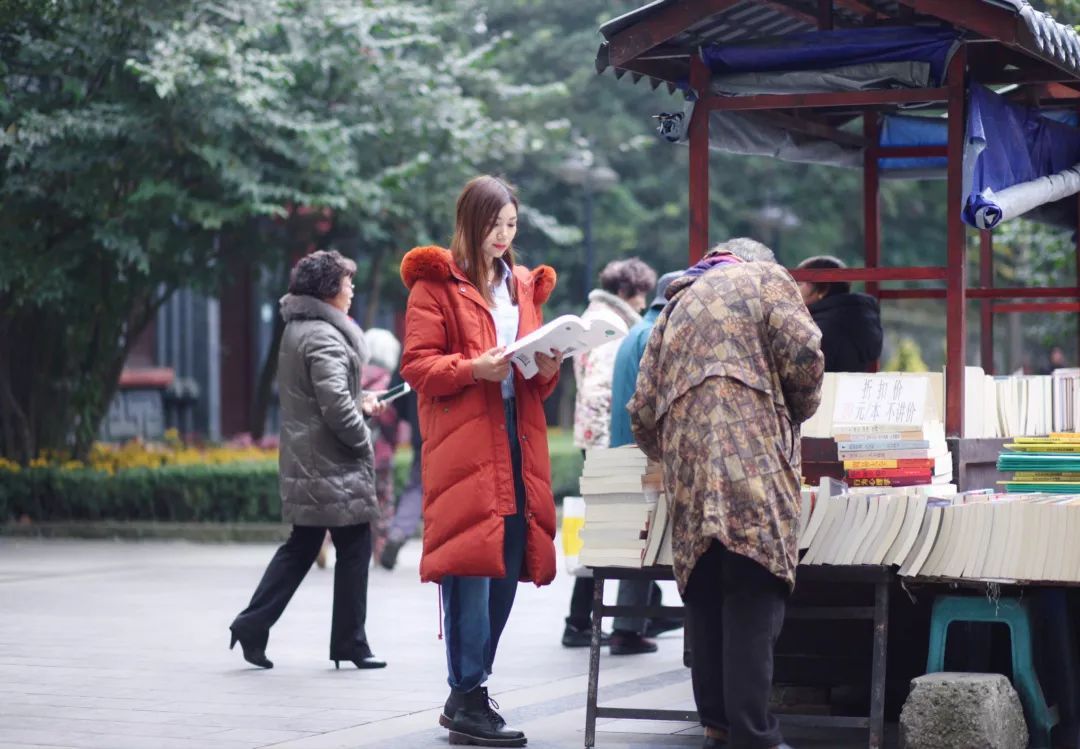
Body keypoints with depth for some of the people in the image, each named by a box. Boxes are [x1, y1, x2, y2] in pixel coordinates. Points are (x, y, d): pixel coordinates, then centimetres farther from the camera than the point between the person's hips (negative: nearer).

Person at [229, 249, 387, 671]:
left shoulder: (296, 329, 13)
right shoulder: (324, 336, -17)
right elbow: (335, 403, -25)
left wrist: (359, 400, 12)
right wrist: (361, 442, -11)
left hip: (303, 460, 9)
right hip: (334, 465, -9)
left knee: (301, 546, 15)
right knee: (354, 549, 1)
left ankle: (252, 625, 9)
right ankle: (349, 644, 7)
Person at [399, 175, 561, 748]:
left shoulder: (523, 286, 21)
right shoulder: (436, 282, 1)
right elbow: (417, 366, -5)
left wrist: (546, 370, 1)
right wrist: (474, 368, -19)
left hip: (517, 442, 7)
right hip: (462, 442, -6)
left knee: (507, 570, 4)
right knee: (469, 567, -11)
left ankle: (466, 694, 14)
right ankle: (468, 702, -8)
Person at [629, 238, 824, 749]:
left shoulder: (676, 307, 29)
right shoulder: (766, 278, 14)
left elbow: (643, 411, 22)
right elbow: (802, 353, -2)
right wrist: (799, 410, 16)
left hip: (688, 474, 5)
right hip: (753, 456, -5)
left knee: (705, 601, 9)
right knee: (753, 601, -9)